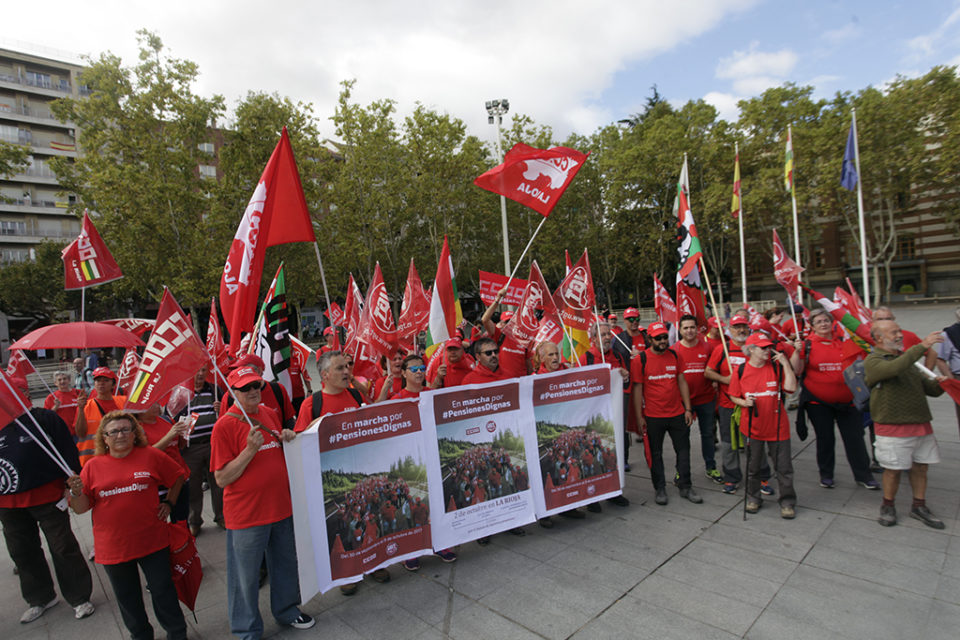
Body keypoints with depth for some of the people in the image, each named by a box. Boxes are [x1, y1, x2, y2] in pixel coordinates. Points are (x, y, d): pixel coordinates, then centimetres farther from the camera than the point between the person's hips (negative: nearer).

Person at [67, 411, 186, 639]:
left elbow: (178, 476, 8)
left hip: (152, 541, -1)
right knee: (127, 598, 19)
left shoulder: (151, 455, -4)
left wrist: (168, 503, 2)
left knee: (163, 591, 10)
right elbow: (81, 509, 1)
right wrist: (77, 493, -19)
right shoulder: (93, 466, -2)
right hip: (113, 547, 2)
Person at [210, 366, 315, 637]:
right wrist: (250, 449, -27)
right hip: (246, 513, -6)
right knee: (246, 575, 10)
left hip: (281, 506, 6)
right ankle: (248, 630, 32)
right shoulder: (224, 426, -14)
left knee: (286, 563, 21)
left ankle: (287, 610, 43)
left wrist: (287, 439, -3)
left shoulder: (270, 414, 5)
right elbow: (222, 479, -16)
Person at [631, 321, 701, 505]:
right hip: (653, 416, -3)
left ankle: (686, 487, 28)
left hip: (677, 414, 4)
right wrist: (639, 417, -7)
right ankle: (660, 489, 24)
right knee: (655, 453, 9)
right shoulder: (640, 360, -7)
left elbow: (682, 382, 9)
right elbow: (637, 389, -6)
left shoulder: (674, 355, 5)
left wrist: (688, 409, 4)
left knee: (683, 450, 12)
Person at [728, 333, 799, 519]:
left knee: (783, 466, 6)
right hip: (752, 426, 0)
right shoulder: (740, 370, -2)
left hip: (777, 426, 0)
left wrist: (785, 363, -15)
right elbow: (733, 396, 5)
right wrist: (744, 402, -15)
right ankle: (753, 498, 29)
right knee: (752, 465, 12)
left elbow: (791, 388, -13)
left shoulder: (777, 367, -1)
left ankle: (787, 502, 23)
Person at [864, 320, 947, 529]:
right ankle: (888, 506, 20)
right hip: (893, 426, -7)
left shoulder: (906, 358, 15)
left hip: (921, 423, 7)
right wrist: (922, 346, -27)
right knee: (893, 469, 2)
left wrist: (938, 384, -6)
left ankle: (919, 506, 30)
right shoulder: (873, 361, -8)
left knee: (920, 466, 14)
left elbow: (928, 388, 17)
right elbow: (894, 368, -31)